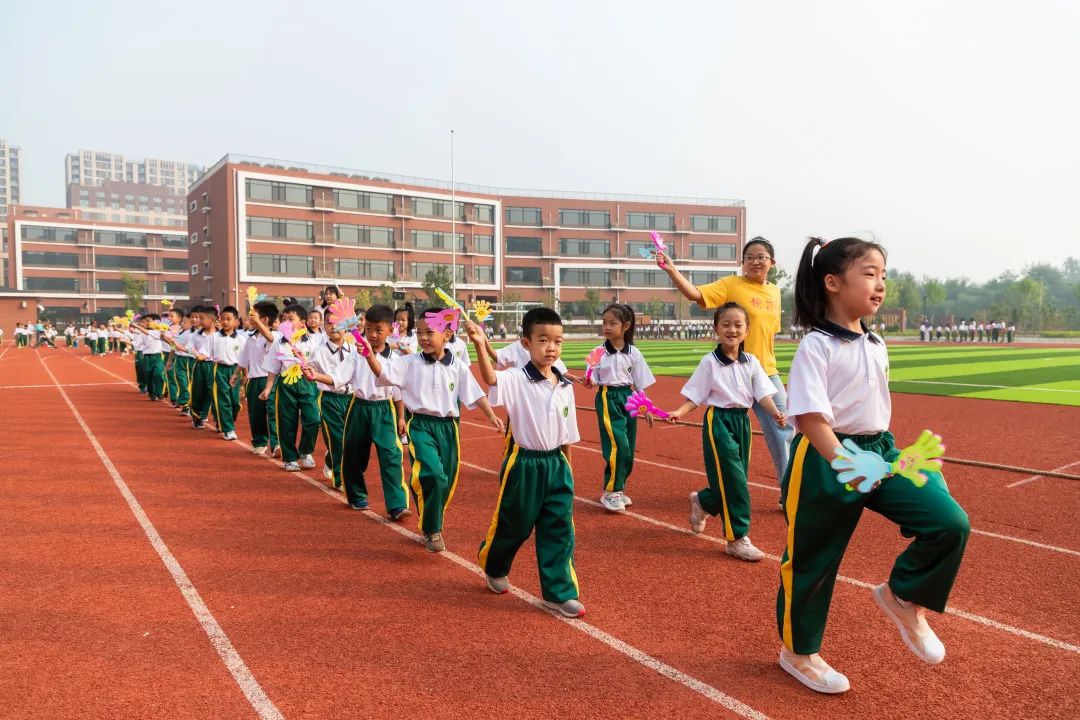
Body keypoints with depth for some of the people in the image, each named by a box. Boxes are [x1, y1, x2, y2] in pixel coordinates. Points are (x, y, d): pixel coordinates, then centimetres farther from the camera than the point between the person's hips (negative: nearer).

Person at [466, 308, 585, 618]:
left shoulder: (565, 386, 2)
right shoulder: (517, 380, -14)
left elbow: (567, 434, 11)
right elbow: (491, 379, -37)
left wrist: (564, 466, 14)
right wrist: (480, 346, -53)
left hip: (557, 464, 4)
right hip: (524, 464, -4)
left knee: (559, 530, 5)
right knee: (513, 525, 14)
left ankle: (559, 592, 16)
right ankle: (494, 568, 43)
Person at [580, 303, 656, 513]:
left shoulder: (633, 353, 0)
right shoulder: (599, 352, -5)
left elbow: (640, 383, 6)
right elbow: (593, 381, -3)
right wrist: (588, 382, -25)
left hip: (627, 398, 4)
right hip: (607, 399, -3)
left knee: (629, 449, 8)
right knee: (618, 446, -12)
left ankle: (617, 489, 25)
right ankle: (610, 492, 3)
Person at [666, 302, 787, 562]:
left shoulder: (752, 362, 4)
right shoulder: (710, 362, -6)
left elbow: (763, 393, -3)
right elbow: (695, 396, -4)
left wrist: (775, 412, -21)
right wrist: (679, 411, -21)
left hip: (742, 420, 5)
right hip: (718, 420, -5)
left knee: (736, 479, 10)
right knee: (733, 479, -10)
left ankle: (702, 502, 40)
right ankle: (737, 538, -1)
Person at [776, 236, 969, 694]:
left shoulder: (877, 345, 8)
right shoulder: (816, 347, -16)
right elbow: (810, 417, -23)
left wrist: (885, 454, 15)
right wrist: (846, 463, -31)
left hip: (877, 452, 7)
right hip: (825, 460, -7)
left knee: (951, 522, -8)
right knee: (812, 560, 8)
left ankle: (903, 598, 18)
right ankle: (798, 652, 31)